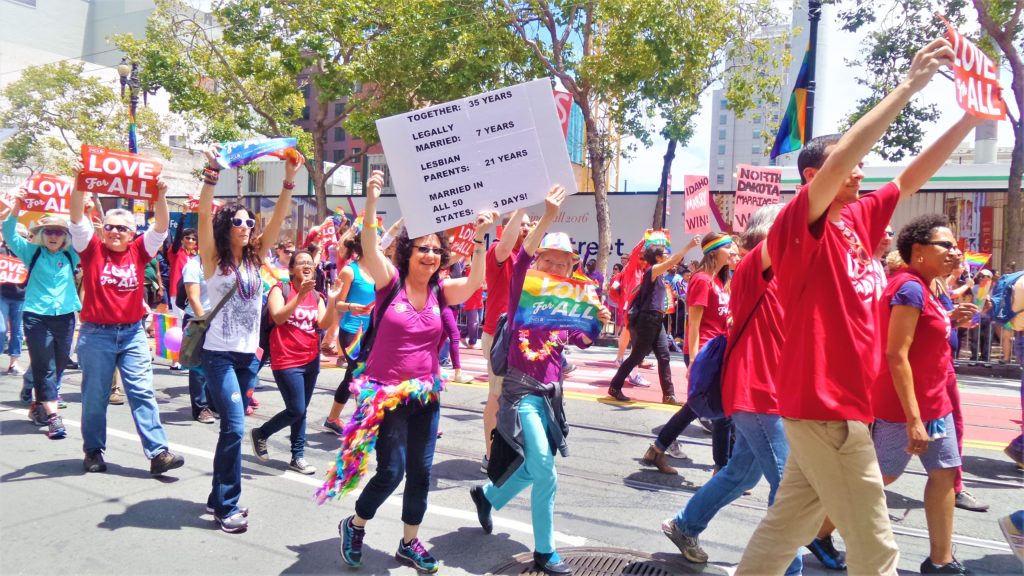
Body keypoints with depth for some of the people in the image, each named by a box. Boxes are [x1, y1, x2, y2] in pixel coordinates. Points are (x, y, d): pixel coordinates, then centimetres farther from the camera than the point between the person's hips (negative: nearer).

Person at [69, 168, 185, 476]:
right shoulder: (92, 249, 1)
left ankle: (158, 453, -5)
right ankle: (93, 451, 24)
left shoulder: (139, 251, 5)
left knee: (143, 393, -2)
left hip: (133, 333, 1)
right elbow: (77, 218, -10)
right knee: (95, 396, 8)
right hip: (96, 333, -1)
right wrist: (79, 185, -24)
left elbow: (161, 227, -5)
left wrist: (160, 196, -19)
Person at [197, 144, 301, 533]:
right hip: (219, 353, -5)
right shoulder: (213, 258, -4)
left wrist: (289, 180, -11)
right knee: (234, 426, -12)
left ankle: (219, 497, 26)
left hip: (249, 354, 5)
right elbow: (204, 215, -19)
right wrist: (212, 172, -29)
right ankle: (227, 506, 0)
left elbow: (278, 218, -2)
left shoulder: (255, 257, 7)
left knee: (233, 426, 12)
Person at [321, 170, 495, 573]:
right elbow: (369, 246, -23)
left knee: (421, 471, 9)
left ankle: (409, 543, 30)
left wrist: (479, 239, -29)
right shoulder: (390, 282, -7)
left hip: (425, 394, 4)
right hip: (384, 392, -4)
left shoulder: (440, 292, 1)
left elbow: (475, 282, -16)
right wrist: (371, 200, -37)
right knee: (392, 470, -5)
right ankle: (355, 525, 24)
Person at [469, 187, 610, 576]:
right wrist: (547, 218, -37)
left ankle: (486, 496, 47)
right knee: (546, 475, -11)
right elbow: (522, 258, -26)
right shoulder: (523, 290, -9)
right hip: (522, 391, -7)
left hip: (551, 393, 7)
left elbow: (582, 340, 10)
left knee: (534, 469, 19)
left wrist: (598, 322, -10)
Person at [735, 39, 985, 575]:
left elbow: (912, 178, 16)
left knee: (788, 525, 17)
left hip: (831, 404, 8)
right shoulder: (799, 223, -13)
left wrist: (970, 117, 6)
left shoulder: (857, 220, 11)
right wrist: (909, 85, -24)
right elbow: (840, 155, -27)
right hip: (824, 406, -8)